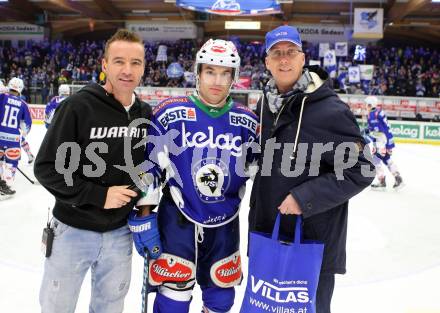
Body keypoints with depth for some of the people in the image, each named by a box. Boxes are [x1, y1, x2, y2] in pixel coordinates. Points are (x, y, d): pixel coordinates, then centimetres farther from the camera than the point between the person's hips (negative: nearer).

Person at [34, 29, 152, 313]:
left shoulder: (146, 113, 0)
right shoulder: (77, 106, -16)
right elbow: (47, 167, -14)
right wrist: (98, 195, -19)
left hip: (120, 232, 4)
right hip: (73, 231, -4)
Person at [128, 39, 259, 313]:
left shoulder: (248, 122, -1)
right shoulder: (170, 113, -10)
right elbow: (148, 166, -6)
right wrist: (143, 216, -7)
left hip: (225, 225, 3)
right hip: (177, 220, -3)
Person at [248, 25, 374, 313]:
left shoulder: (330, 110, -18)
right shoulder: (265, 103, 5)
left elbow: (360, 170, -16)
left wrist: (305, 198, -22)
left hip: (315, 239, -6)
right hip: (267, 233, 7)